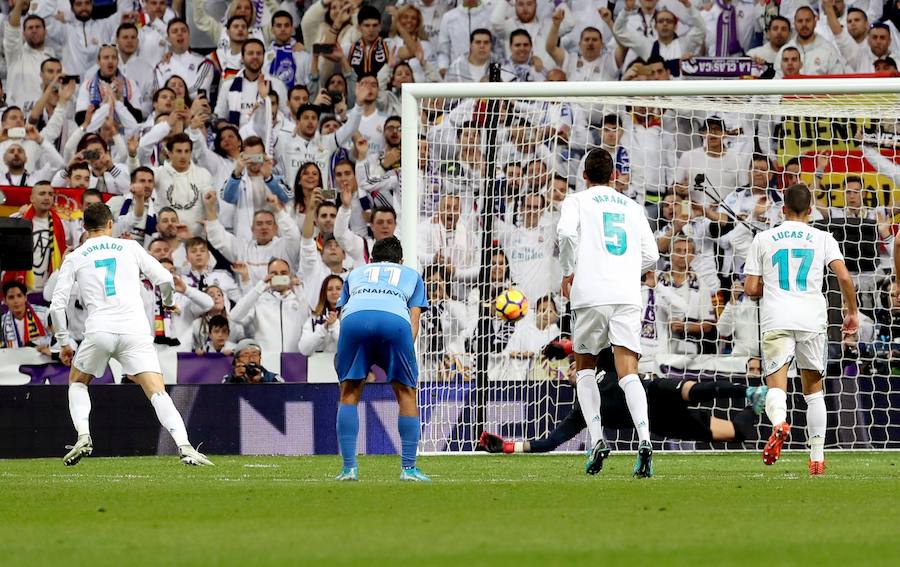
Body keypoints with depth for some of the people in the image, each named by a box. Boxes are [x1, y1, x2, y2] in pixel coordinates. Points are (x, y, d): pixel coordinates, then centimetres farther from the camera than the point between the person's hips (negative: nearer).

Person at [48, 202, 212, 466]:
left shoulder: (74, 259, 14)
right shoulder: (130, 248, 14)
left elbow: (57, 304, 8)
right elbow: (164, 279, 9)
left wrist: (64, 342, 18)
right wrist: (169, 302, 31)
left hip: (99, 331, 0)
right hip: (135, 330, 0)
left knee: (77, 383, 25)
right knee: (158, 393, -6)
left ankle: (83, 437, 5)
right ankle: (184, 446, -25)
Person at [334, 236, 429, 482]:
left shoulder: (356, 273, 39)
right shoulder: (412, 275, 36)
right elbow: (414, 320, 22)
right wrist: (404, 353, 19)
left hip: (354, 317, 1)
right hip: (395, 320, -1)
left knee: (349, 393, 12)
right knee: (406, 393, 12)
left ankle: (349, 467, 4)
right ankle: (408, 468, 7)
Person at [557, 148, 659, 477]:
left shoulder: (577, 201, 9)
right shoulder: (632, 207, 20)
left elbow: (566, 231, -13)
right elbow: (651, 256, 16)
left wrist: (568, 272, 0)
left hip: (591, 293, -2)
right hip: (628, 296, 2)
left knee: (585, 367, 16)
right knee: (628, 373, -5)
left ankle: (597, 440, 2)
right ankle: (644, 440, -27)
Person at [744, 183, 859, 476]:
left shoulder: (764, 239, 9)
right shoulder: (822, 238, 9)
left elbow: (751, 288, 7)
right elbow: (844, 277, -4)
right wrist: (852, 312, 10)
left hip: (776, 320, -1)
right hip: (812, 320, 1)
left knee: (776, 386, -8)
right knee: (813, 389, 15)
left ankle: (779, 422, -43)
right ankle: (817, 458, 11)